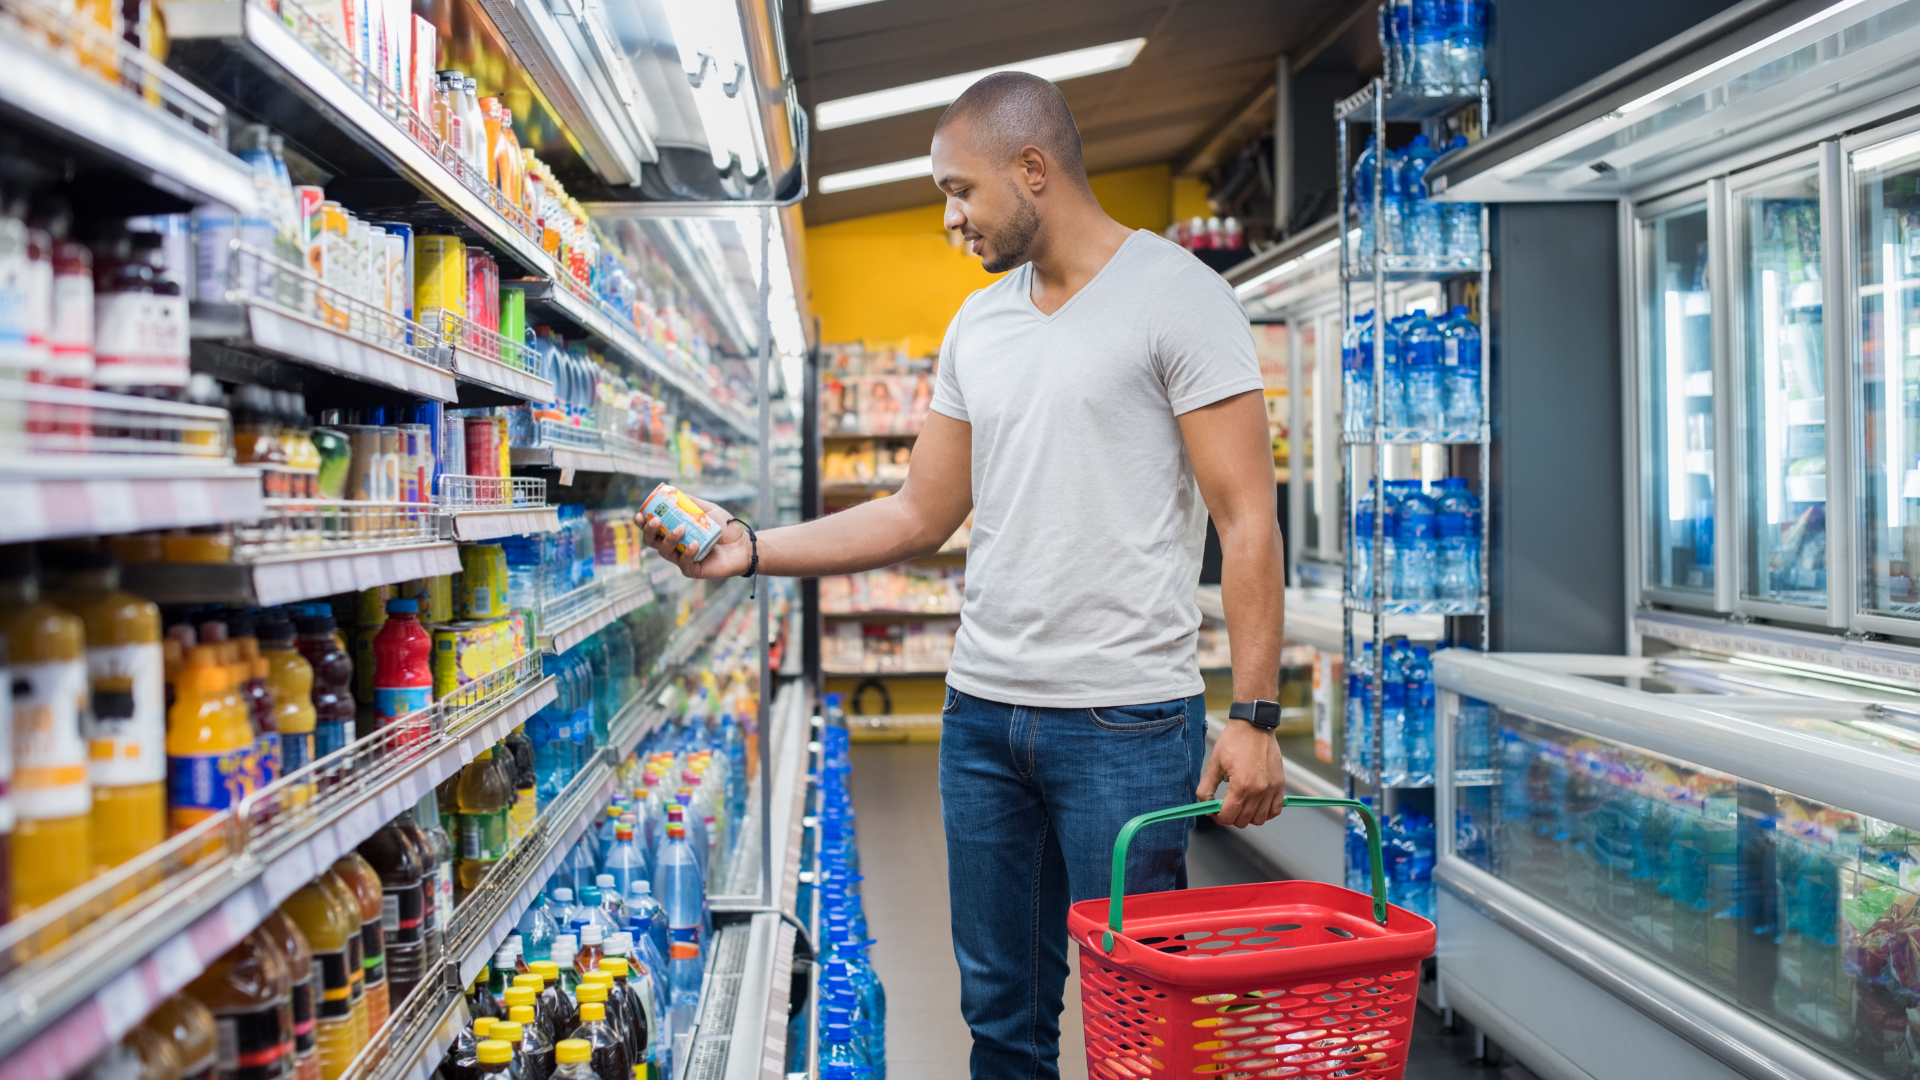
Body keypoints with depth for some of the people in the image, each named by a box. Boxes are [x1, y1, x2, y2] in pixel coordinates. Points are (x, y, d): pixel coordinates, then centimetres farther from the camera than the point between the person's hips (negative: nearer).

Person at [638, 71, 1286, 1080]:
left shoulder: (1177, 296, -6)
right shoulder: (976, 325, 13)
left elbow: (1247, 521, -10)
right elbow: (920, 515, 14)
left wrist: (1254, 714, -17)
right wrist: (750, 549, 6)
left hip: (1127, 722, -6)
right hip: (980, 712, 6)